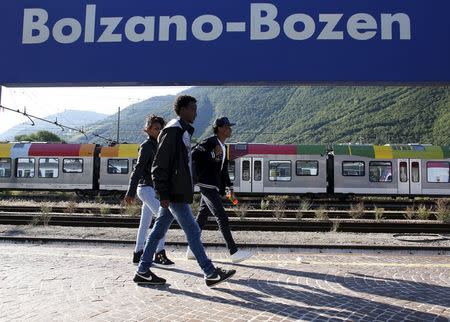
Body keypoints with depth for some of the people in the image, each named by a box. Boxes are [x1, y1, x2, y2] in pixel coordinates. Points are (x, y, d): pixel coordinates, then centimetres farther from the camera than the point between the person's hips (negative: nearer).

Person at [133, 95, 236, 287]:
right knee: (192, 231, -4)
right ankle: (210, 274, 4)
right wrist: (162, 194, -19)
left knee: (158, 231, 12)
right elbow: (159, 165, -17)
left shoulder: (184, 131, 19)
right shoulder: (172, 131, -12)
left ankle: (143, 272, 20)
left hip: (177, 193, 10)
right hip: (174, 194, -10)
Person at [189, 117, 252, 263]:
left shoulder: (223, 147, 18)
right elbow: (194, 155, -16)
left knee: (202, 217, 13)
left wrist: (229, 187, 22)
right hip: (207, 185, -9)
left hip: (214, 186, 10)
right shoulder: (210, 142, -10)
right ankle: (234, 252, -7)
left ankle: (192, 250, 22)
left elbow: (223, 169, 24)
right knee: (222, 218, -10)